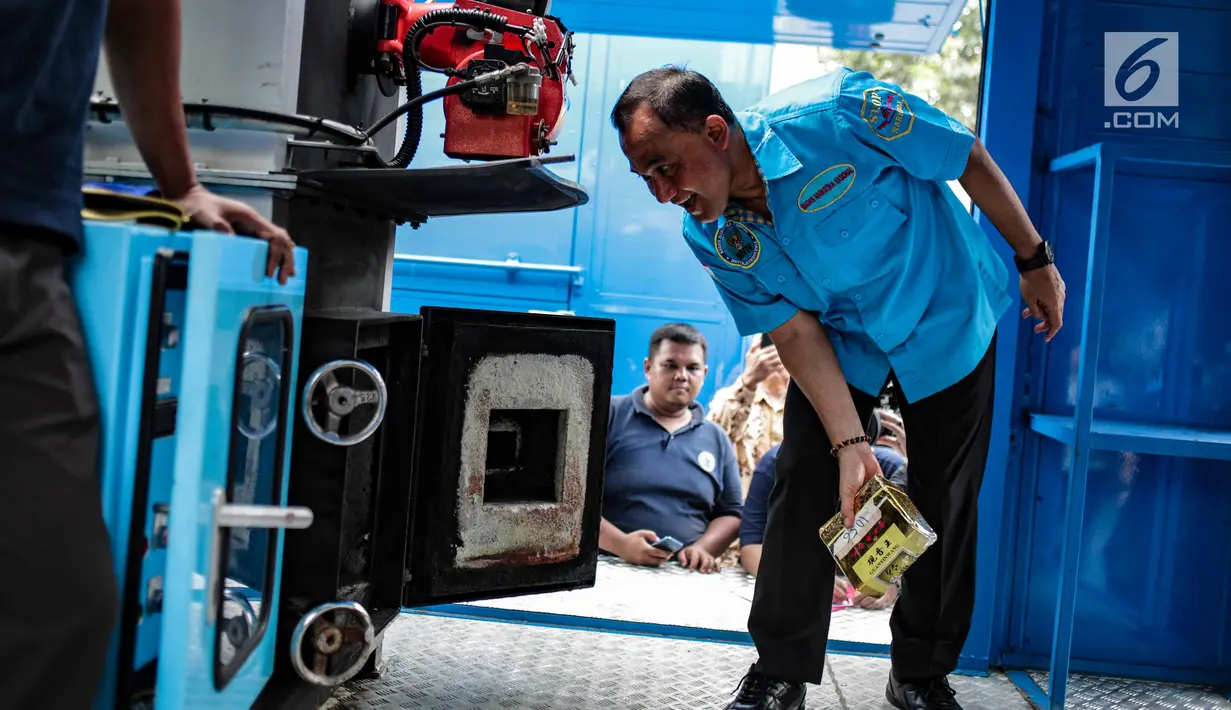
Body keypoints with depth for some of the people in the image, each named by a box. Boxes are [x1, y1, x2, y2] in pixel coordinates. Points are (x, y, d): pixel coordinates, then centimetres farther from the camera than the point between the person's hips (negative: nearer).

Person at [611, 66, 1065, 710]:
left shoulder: (836, 113, -33)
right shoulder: (711, 239, -18)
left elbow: (970, 160, -20)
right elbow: (795, 333, -17)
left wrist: (1034, 261, -10)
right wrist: (851, 444, -25)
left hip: (947, 321, -2)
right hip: (839, 339, 3)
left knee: (944, 504, 2)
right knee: (806, 483, -7)